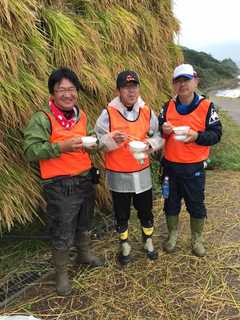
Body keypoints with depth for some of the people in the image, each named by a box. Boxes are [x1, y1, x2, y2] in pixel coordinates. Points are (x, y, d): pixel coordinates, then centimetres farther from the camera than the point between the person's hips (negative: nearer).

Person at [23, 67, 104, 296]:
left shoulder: (82, 116, 7)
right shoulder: (42, 119, -14)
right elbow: (30, 151, -20)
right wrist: (61, 146, -31)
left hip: (85, 180, 7)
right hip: (60, 186, -6)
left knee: (84, 223, 25)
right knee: (62, 234, 6)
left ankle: (84, 254, 50)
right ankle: (61, 273, 29)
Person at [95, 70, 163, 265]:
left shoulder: (147, 111, 0)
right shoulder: (108, 113, -10)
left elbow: (158, 136, 9)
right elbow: (97, 142, -7)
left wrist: (150, 144, -13)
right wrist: (112, 140, -26)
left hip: (142, 172, 2)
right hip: (118, 174, -2)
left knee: (145, 210, 16)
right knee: (121, 213, 14)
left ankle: (148, 241, 41)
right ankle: (125, 244, 36)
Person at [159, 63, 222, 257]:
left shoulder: (206, 107, -6)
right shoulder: (168, 106, 4)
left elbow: (216, 134, -7)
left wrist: (196, 136, -25)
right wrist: (163, 129, -13)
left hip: (194, 167, -3)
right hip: (170, 165, 3)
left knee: (196, 204, 11)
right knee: (171, 203, 16)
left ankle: (197, 239, 33)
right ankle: (172, 235, 38)